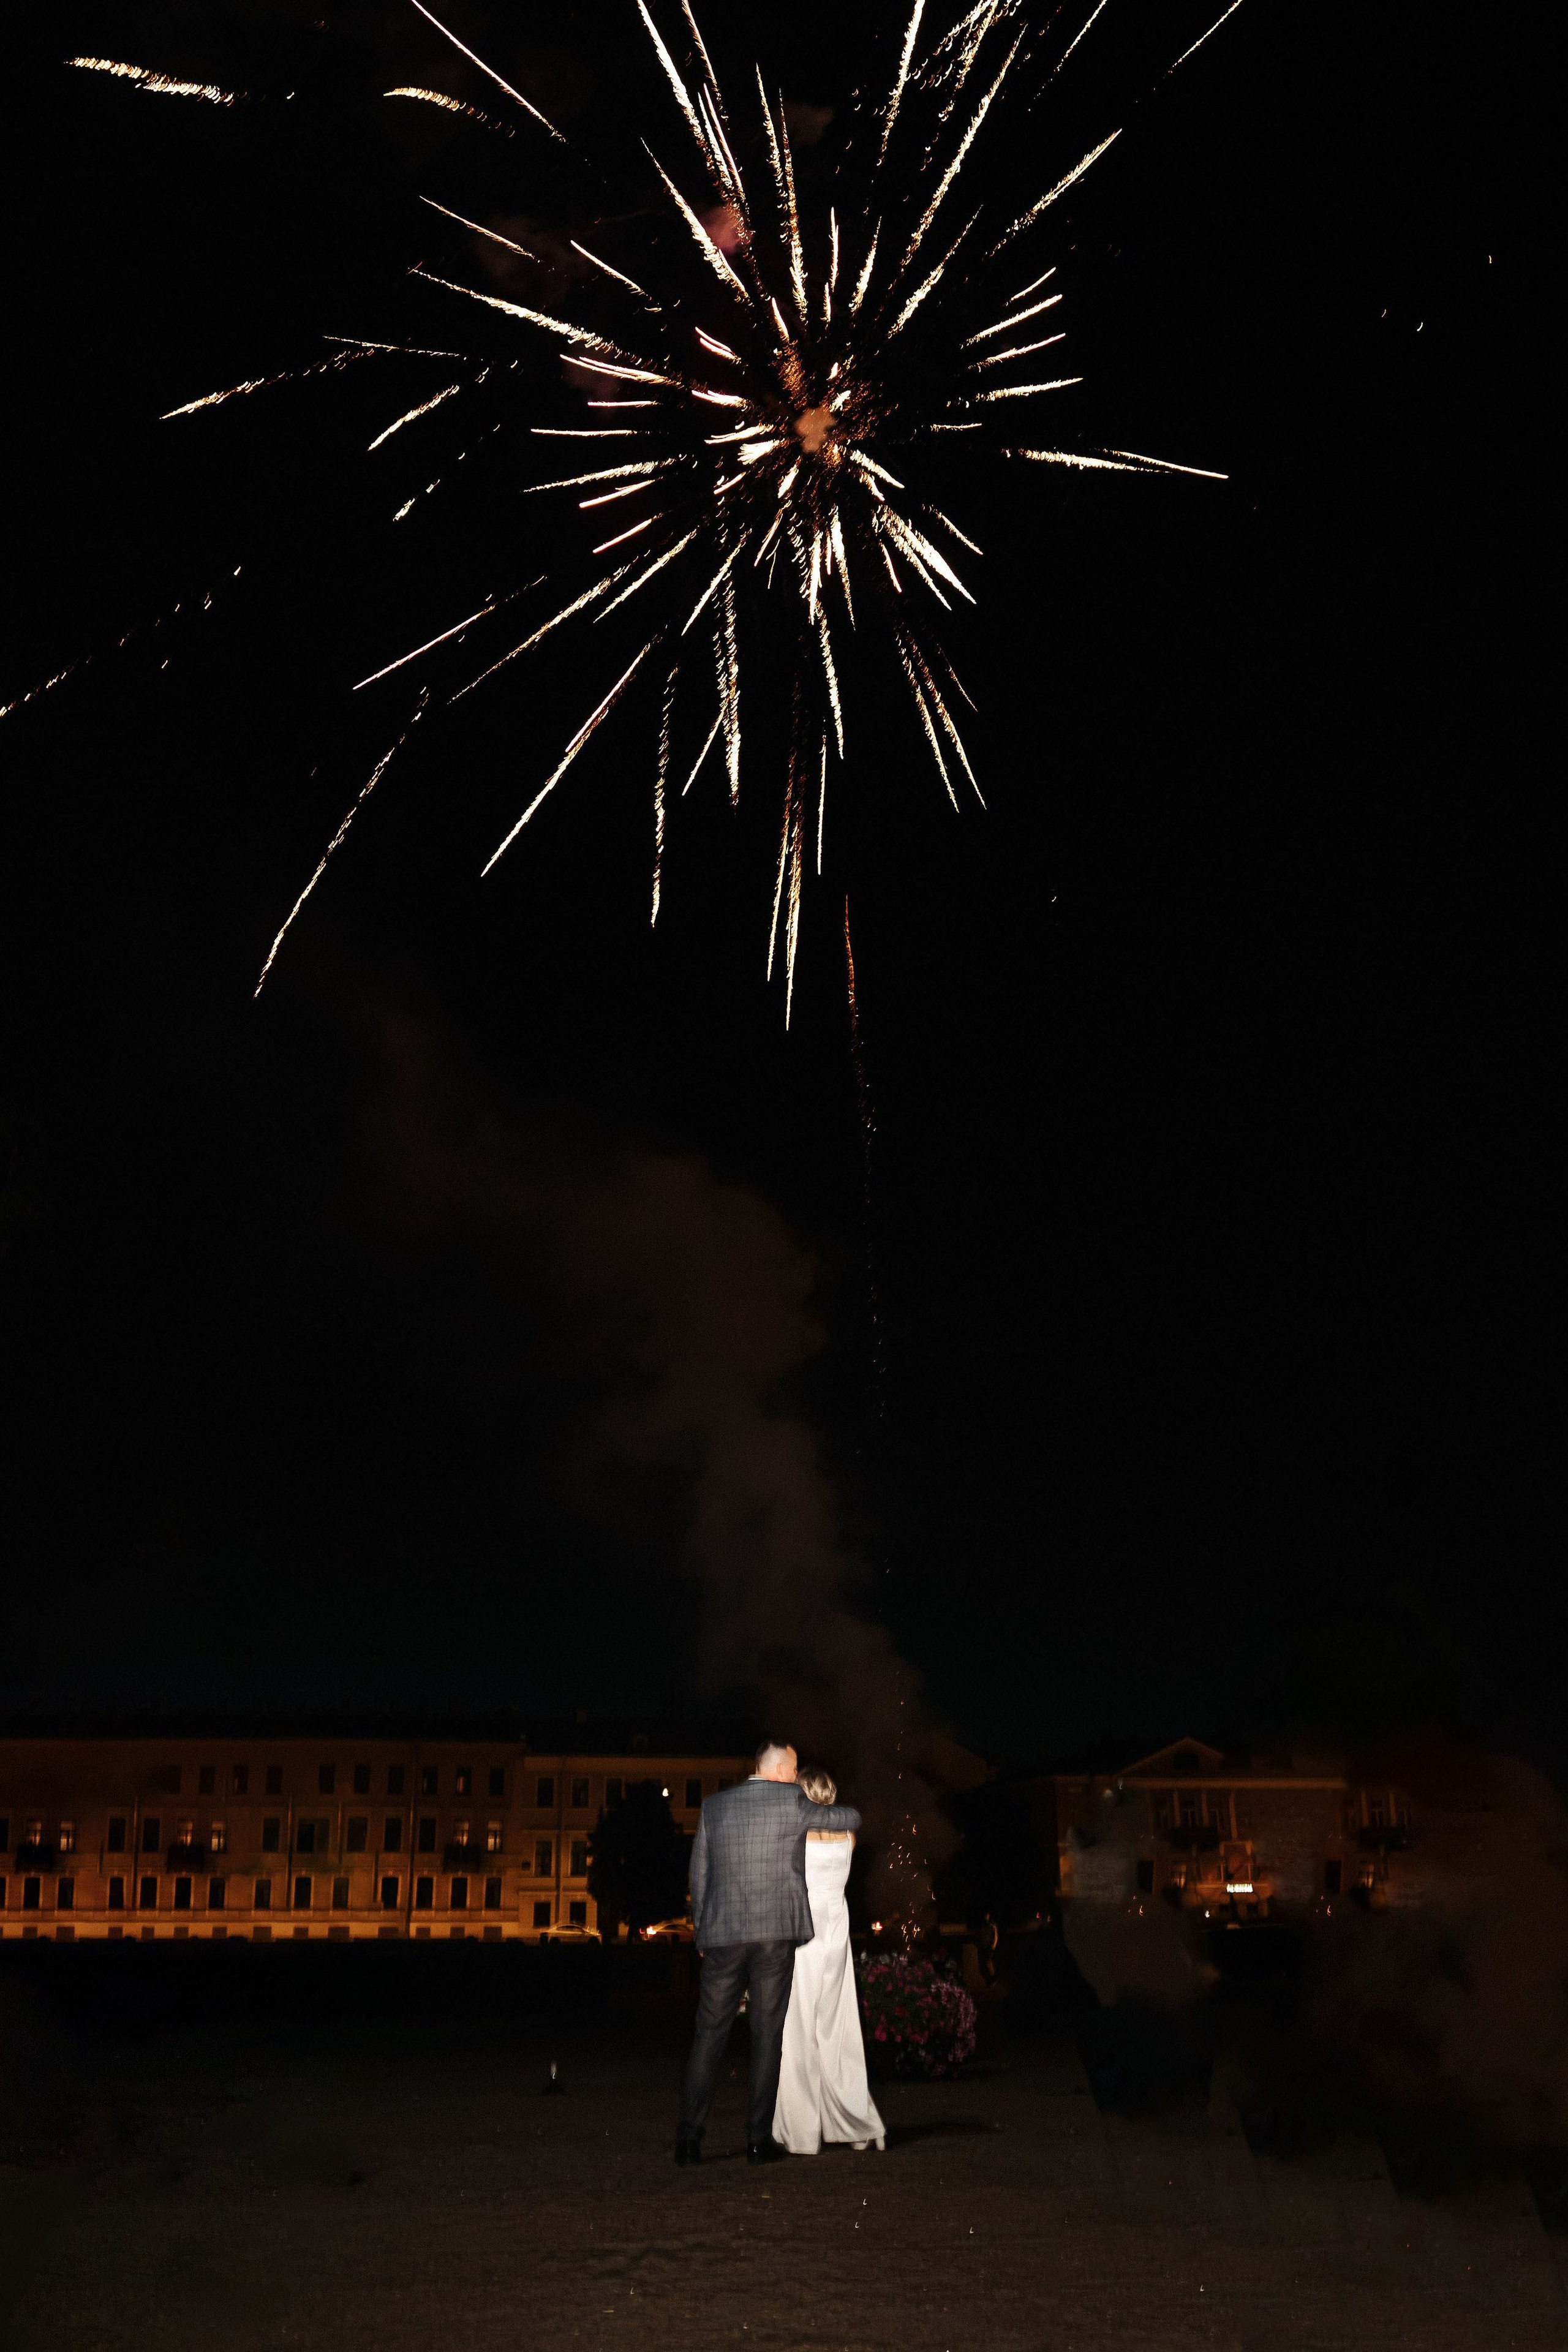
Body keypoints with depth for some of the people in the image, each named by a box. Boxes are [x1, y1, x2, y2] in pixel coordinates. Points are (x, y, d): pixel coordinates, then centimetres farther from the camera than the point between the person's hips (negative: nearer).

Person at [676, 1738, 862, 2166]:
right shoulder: (791, 1802, -3)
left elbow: (698, 1875, 10)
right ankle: (759, 2139, 5)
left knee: (708, 2035, 6)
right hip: (775, 1936, -2)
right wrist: (833, 1811, 29)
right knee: (767, 2037, 5)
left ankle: (689, 2139, 3)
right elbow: (851, 1818, 7)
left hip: (722, 1937, 3)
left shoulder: (714, 1806, 8)